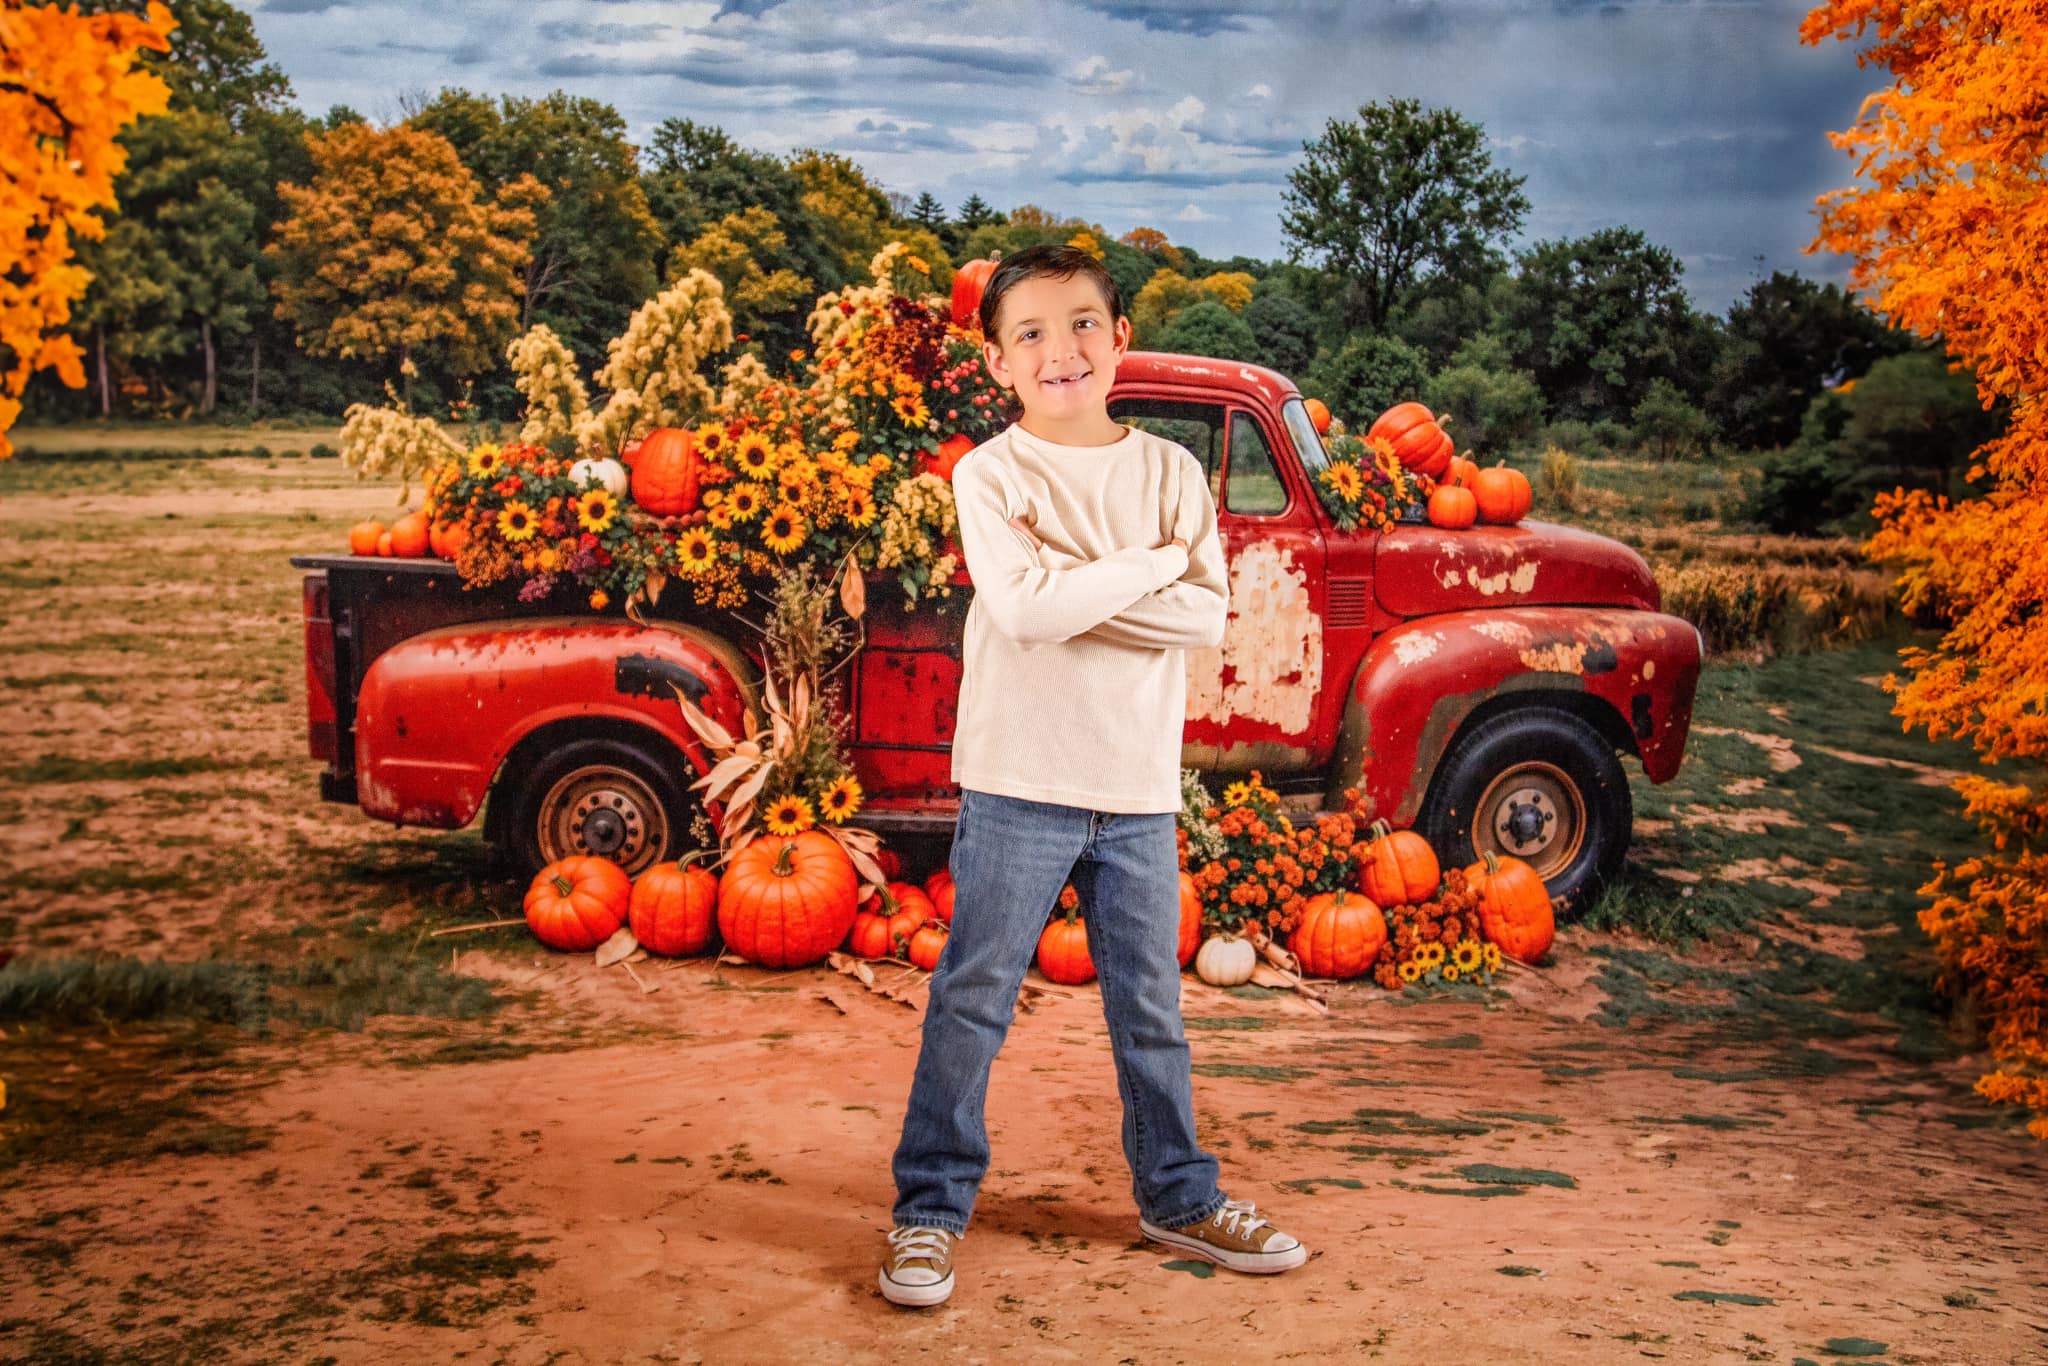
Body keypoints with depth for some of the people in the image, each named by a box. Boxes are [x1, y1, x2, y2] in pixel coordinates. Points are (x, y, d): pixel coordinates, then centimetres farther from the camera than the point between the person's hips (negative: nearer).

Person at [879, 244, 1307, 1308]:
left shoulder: (1170, 471, 5)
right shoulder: (989, 474, -5)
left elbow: (1207, 616, -6)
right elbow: (1023, 608, -20)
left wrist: (1070, 587, -15)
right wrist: (1153, 564, -11)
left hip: (1140, 784, 3)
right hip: (1019, 783, -3)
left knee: (1150, 1006, 14)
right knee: (973, 1002, 3)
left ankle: (1178, 1194, 29)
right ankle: (930, 1209, 15)